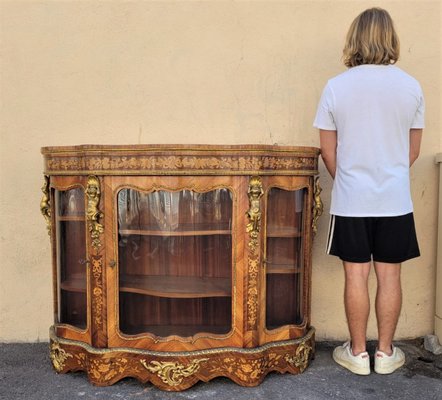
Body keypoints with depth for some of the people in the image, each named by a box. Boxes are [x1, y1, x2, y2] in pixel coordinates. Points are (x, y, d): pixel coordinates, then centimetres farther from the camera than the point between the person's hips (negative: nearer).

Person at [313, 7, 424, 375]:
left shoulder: (336, 87, -6)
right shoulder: (411, 87, -1)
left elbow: (328, 151, -1)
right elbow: (413, 151, 7)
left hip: (351, 201, -1)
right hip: (396, 200, 1)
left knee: (356, 276, 7)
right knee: (389, 276, 10)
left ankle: (358, 353, 20)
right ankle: (386, 352, 23)